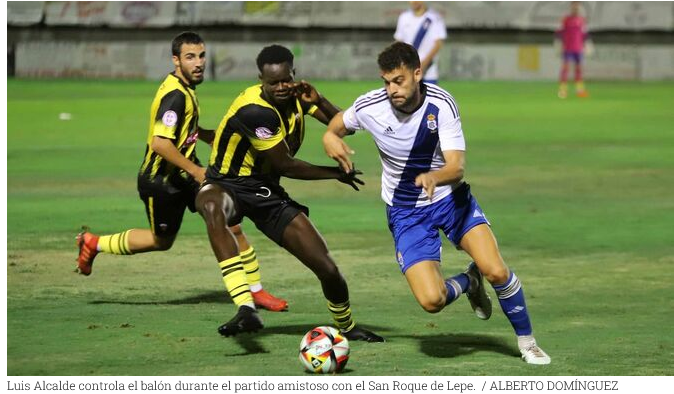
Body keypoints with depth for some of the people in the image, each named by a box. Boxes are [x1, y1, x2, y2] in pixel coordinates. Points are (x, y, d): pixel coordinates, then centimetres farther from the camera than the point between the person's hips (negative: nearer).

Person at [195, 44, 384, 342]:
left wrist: (318, 101, -15)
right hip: (228, 186, -7)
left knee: (327, 269, -2)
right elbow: (285, 165, -17)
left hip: (268, 193, 7)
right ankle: (246, 309, -55)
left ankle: (346, 326, 31)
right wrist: (336, 174, -7)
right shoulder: (256, 110, -24)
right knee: (212, 206, -47)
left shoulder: (294, 95, 1)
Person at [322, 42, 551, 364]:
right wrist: (331, 139, -17)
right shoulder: (369, 107, -16)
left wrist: (433, 177, -48)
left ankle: (526, 341, 8)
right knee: (431, 300, -18)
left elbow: (456, 167, -26)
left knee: (496, 272, -20)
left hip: (449, 197, 0)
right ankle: (468, 283, 19)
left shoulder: (441, 104, -20)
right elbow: (335, 127, 7)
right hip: (405, 213, 1)